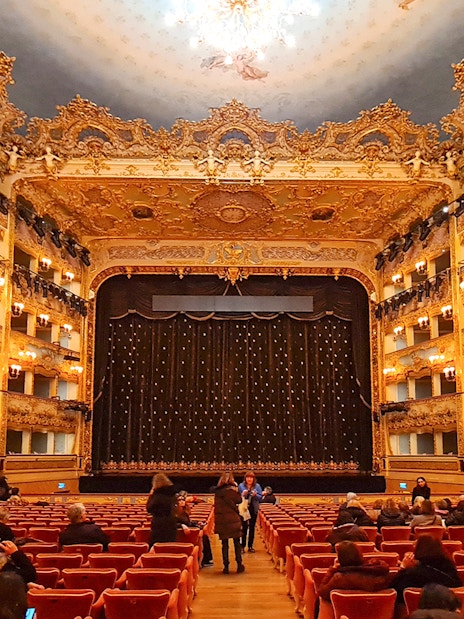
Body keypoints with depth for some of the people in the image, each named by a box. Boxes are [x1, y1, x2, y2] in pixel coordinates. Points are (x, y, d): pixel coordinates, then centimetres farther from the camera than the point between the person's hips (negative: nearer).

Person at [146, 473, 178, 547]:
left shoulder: (158, 495, -14)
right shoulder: (173, 495, 7)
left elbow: (149, 509, -8)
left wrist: (150, 495, -1)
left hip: (159, 526, -7)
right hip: (171, 525, 7)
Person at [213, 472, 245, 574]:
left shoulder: (217, 491, 4)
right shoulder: (231, 489, -9)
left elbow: (217, 505, 10)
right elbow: (239, 500, -1)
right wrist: (237, 488, 4)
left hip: (221, 521, 3)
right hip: (232, 519, -3)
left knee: (225, 544, 9)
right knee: (237, 543, 10)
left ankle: (226, 566, 8)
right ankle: (239, 565, 12)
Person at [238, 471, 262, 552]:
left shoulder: (257, 486, 0)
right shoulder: (241, 486, -2)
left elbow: (260, 497, 0)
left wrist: (255, 495, -20)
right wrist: (243, 495, -20)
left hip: (253, 510, 2)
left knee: (252, 527, 7)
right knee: (244, 527, -3)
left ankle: (250, 546, 16)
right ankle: (242, 546, 4)